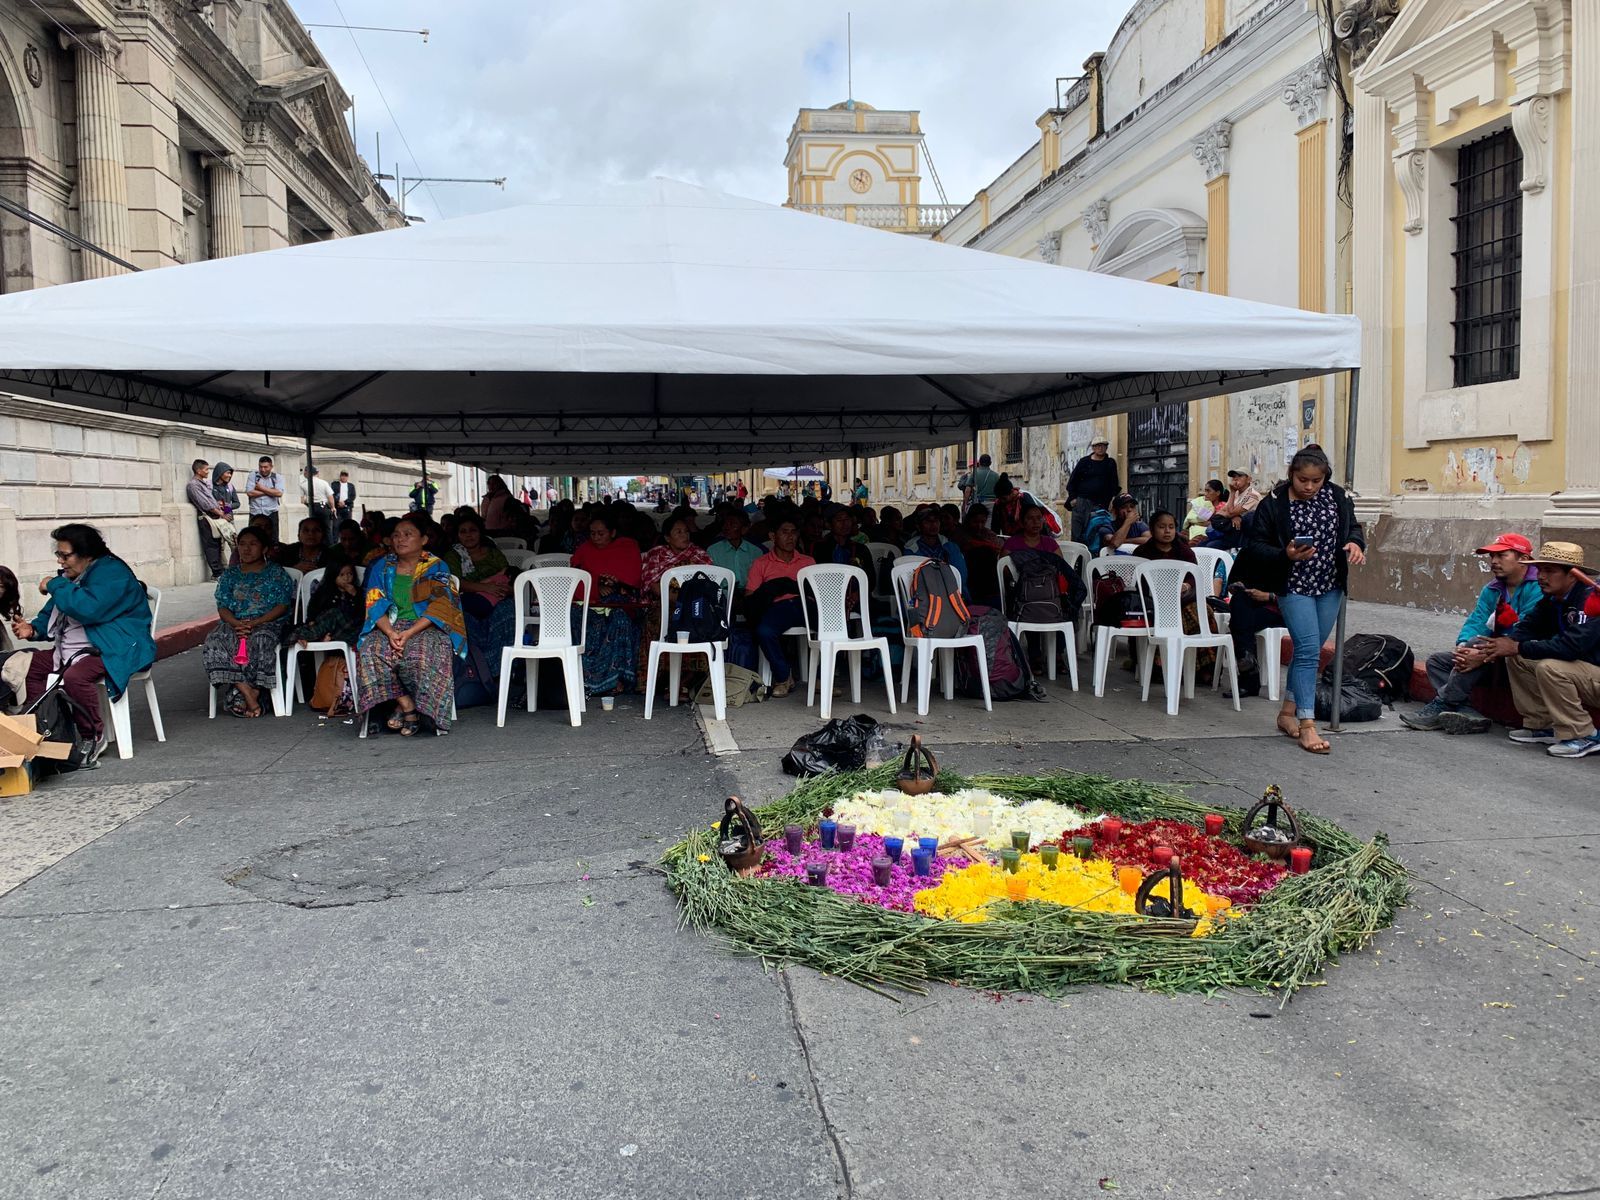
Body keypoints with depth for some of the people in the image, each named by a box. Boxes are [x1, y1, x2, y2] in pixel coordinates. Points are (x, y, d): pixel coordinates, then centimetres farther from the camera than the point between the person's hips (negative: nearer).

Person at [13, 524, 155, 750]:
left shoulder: (112, 573, -15)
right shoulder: (71, 576, 15)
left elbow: (89, 609, -31)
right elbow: (51, 614, 25)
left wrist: (55, 585, -17)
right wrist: (33, 629, 3)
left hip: (114, 651, -11)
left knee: (74, 677, -34)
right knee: (28, 666, 7)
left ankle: (94, 736, -16)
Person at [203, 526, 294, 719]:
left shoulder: (276, 573, 8)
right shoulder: (230, 574, 19)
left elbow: (282, 606, -2)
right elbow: (222, 607, 9)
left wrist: (255, 623, -15)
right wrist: (237, 623, -14)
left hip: (268, 622, -3)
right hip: (234, 623, 3)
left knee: (260, 640, -38)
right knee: (214, 641, -29)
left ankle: (240, 696, -31)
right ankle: (248, 693, -36)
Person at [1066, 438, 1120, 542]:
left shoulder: (1111, 463, 11)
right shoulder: (1084, 462, 8)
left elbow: (1114, 484, 10)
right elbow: (1072, 481, 9)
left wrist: (1109, 501, -1)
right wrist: (1072, 498, -1)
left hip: (1099, 503, 0)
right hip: (1081, 501, 0)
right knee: (1077, 531, -4)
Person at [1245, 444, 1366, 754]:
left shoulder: (1336, 497, 1)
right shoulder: (1273, 504, -11)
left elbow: (1353, 526, 14)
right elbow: (1256, 543, -9)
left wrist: (1356, 543, -8)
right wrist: (1286, 555, -25)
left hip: (1331, 588, 5)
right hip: (1294, 587, -5)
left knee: (1309, 651, 12)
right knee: (1308, 650, -12)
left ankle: (1288, 711, 26)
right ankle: (1307, 725, -9)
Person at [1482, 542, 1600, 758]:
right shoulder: (1552, 599, 4)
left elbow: (1571, 646, -34)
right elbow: (1527, 627, 4)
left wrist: (1517, 647, -28)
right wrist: (1506, 642, -20)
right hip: (1579, 669, 9)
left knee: (1549, 667, -31)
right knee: (1516, 659, 1)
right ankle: (1542, 726, 5)